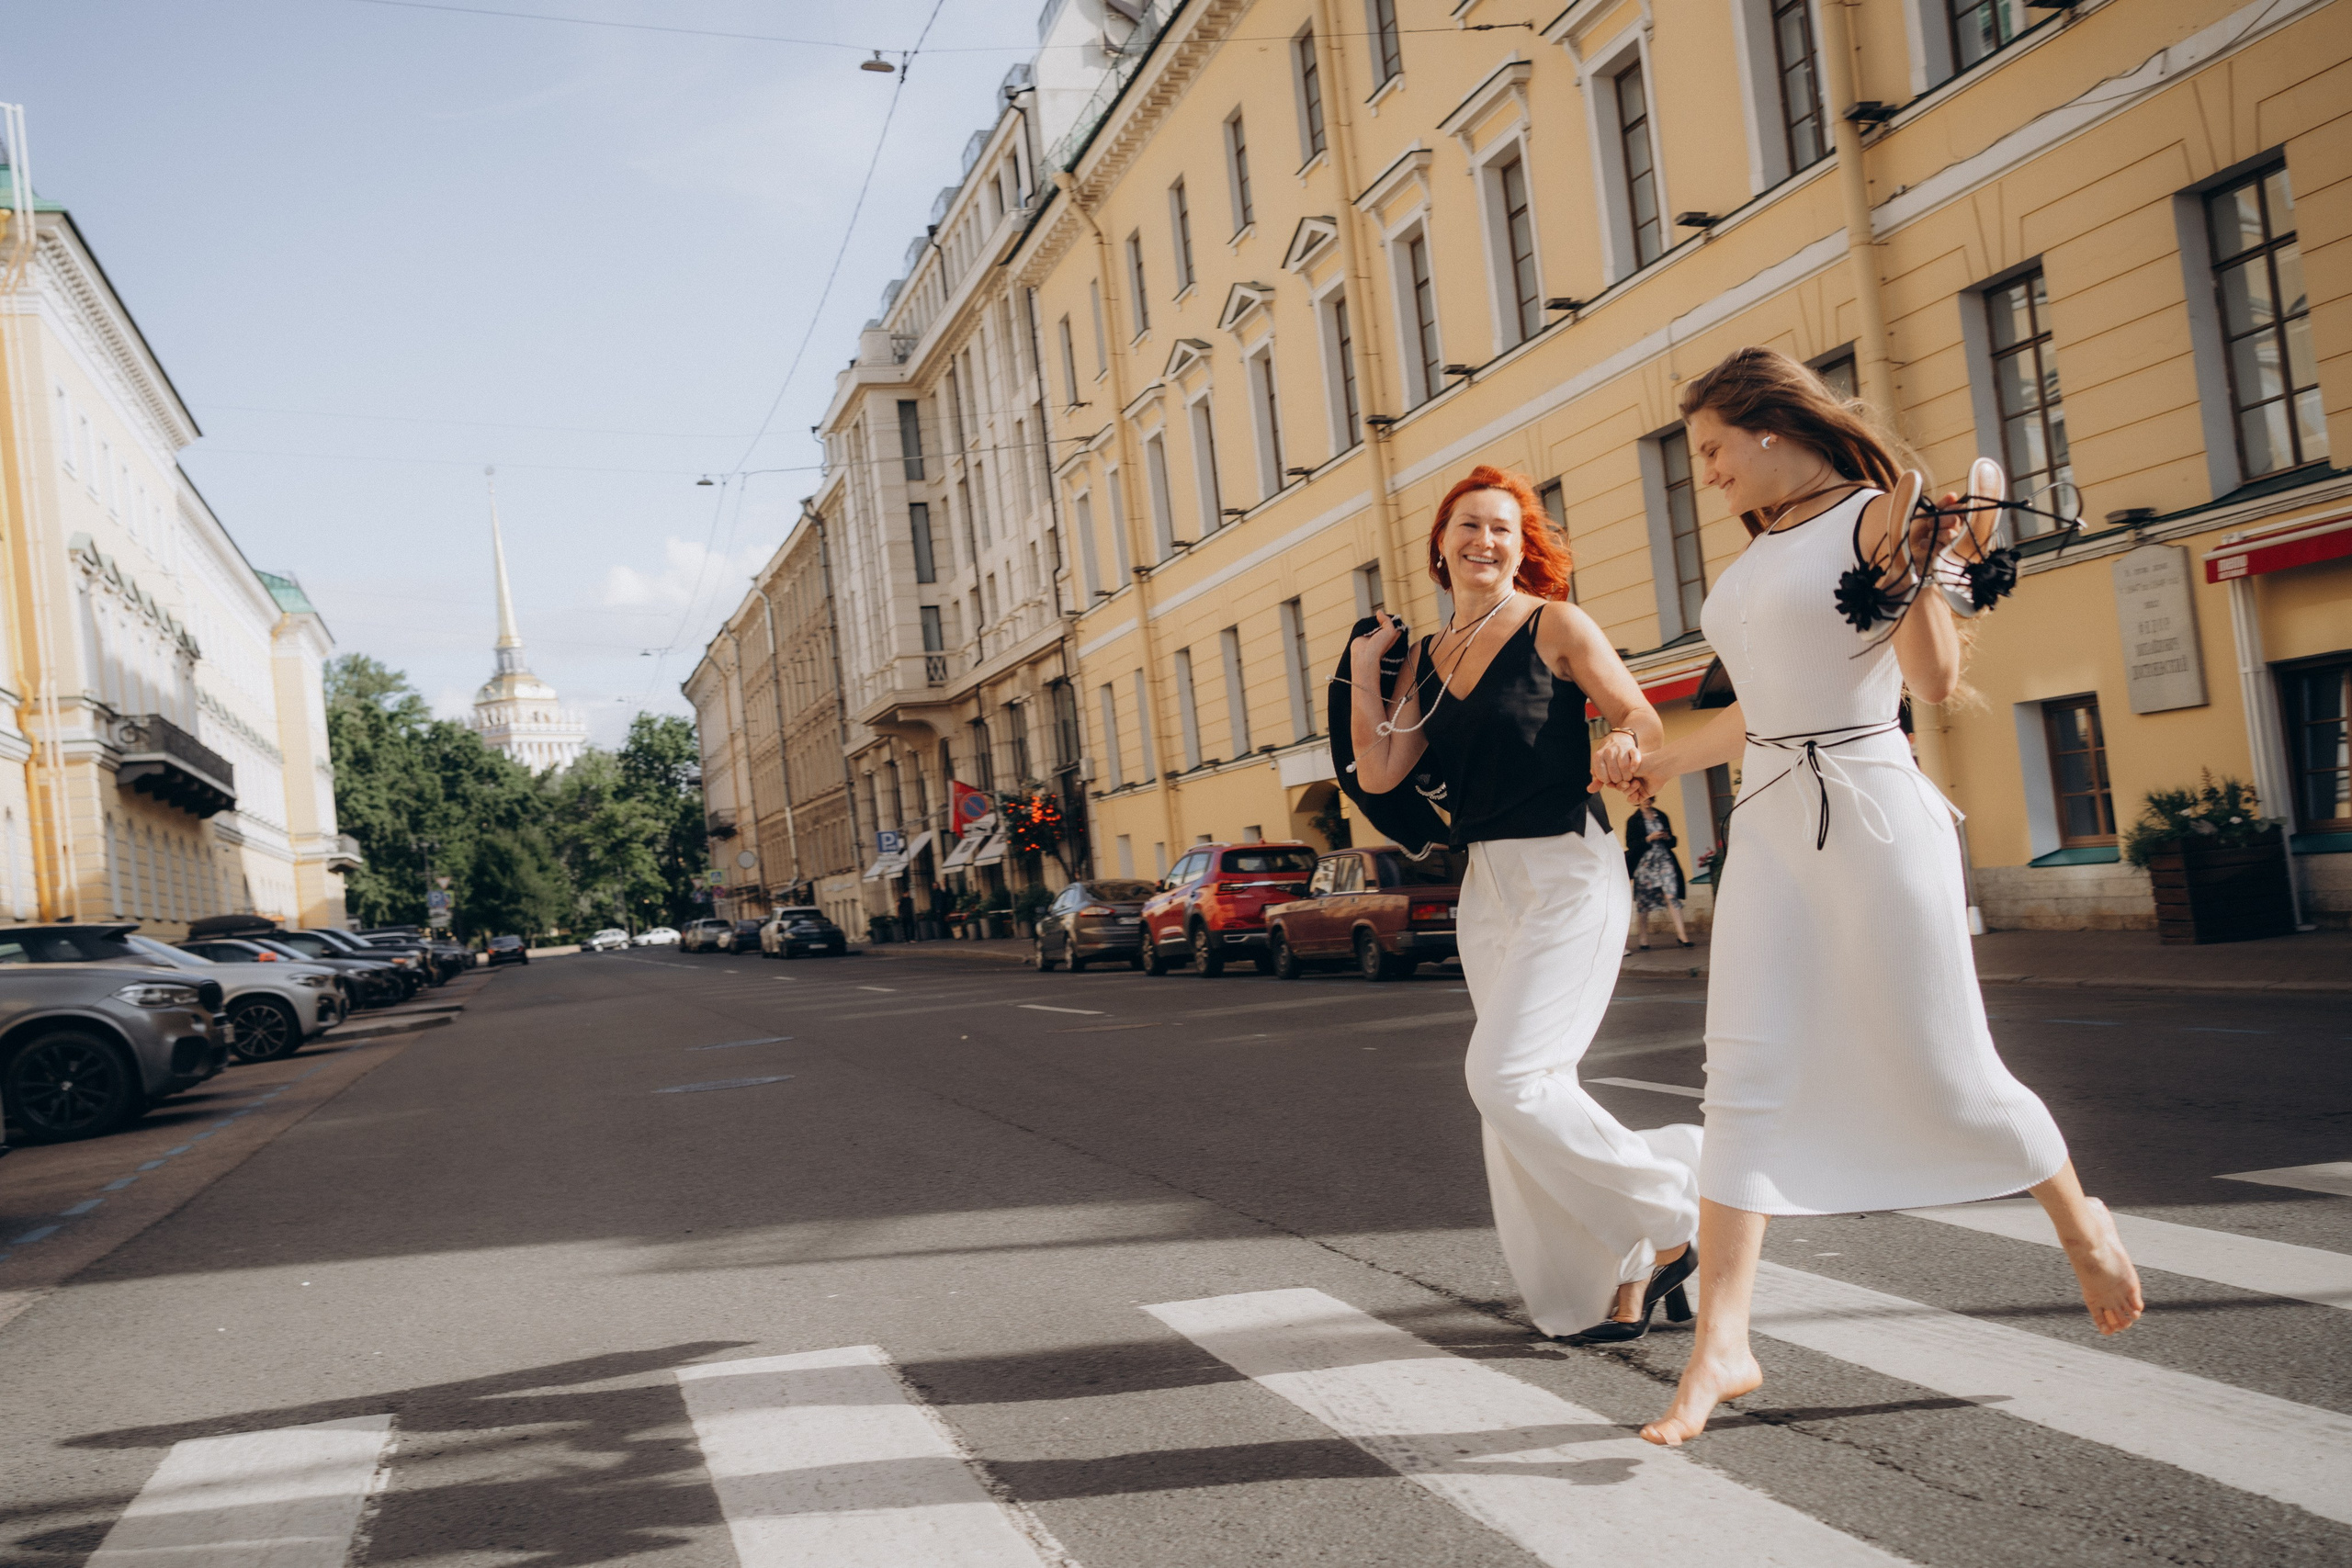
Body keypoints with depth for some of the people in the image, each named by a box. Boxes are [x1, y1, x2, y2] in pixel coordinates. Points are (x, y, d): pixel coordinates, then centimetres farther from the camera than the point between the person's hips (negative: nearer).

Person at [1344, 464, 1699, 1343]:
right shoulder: (1425, 657, 11)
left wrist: (1623, 742, -28)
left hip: (1567, 874, -7)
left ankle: (1667, 1221, 4)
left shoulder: (1555, 626, -4)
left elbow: (1646, 720, -6)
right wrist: (1361, 669, 4)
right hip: (1486, 883, 7)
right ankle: (1624, 1279, 19)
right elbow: (1377, 774, 6)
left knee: (1509, 1076, -15)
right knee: (1525, 1089, 6)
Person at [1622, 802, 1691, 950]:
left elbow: (1672, 841, 18)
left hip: (1664, 860, 2)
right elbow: (1630, 844, -5)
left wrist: (1668, 838, -5)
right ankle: (1644, 939, 9)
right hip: (1644, 864, -2)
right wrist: (1649, 839, -16)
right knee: (1643, 901, 1)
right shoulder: (1633, 820, 2)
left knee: (1671, 895, -12)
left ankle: (1681, 933, -15)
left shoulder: (1662, 816, 14)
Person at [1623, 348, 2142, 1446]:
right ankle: (1721, 1346, -3)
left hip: (1872, 814, -6)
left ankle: (2080, 1221, 33)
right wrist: (1671, 759, 34)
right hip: (1767, 823, 6)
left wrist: (1915, 567, -25)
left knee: (1943, 1070, 2)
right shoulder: (1755, 550, 16)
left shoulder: (1872, 518, -4)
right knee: (1745, 1077, -4)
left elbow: (1935, 682, -12)